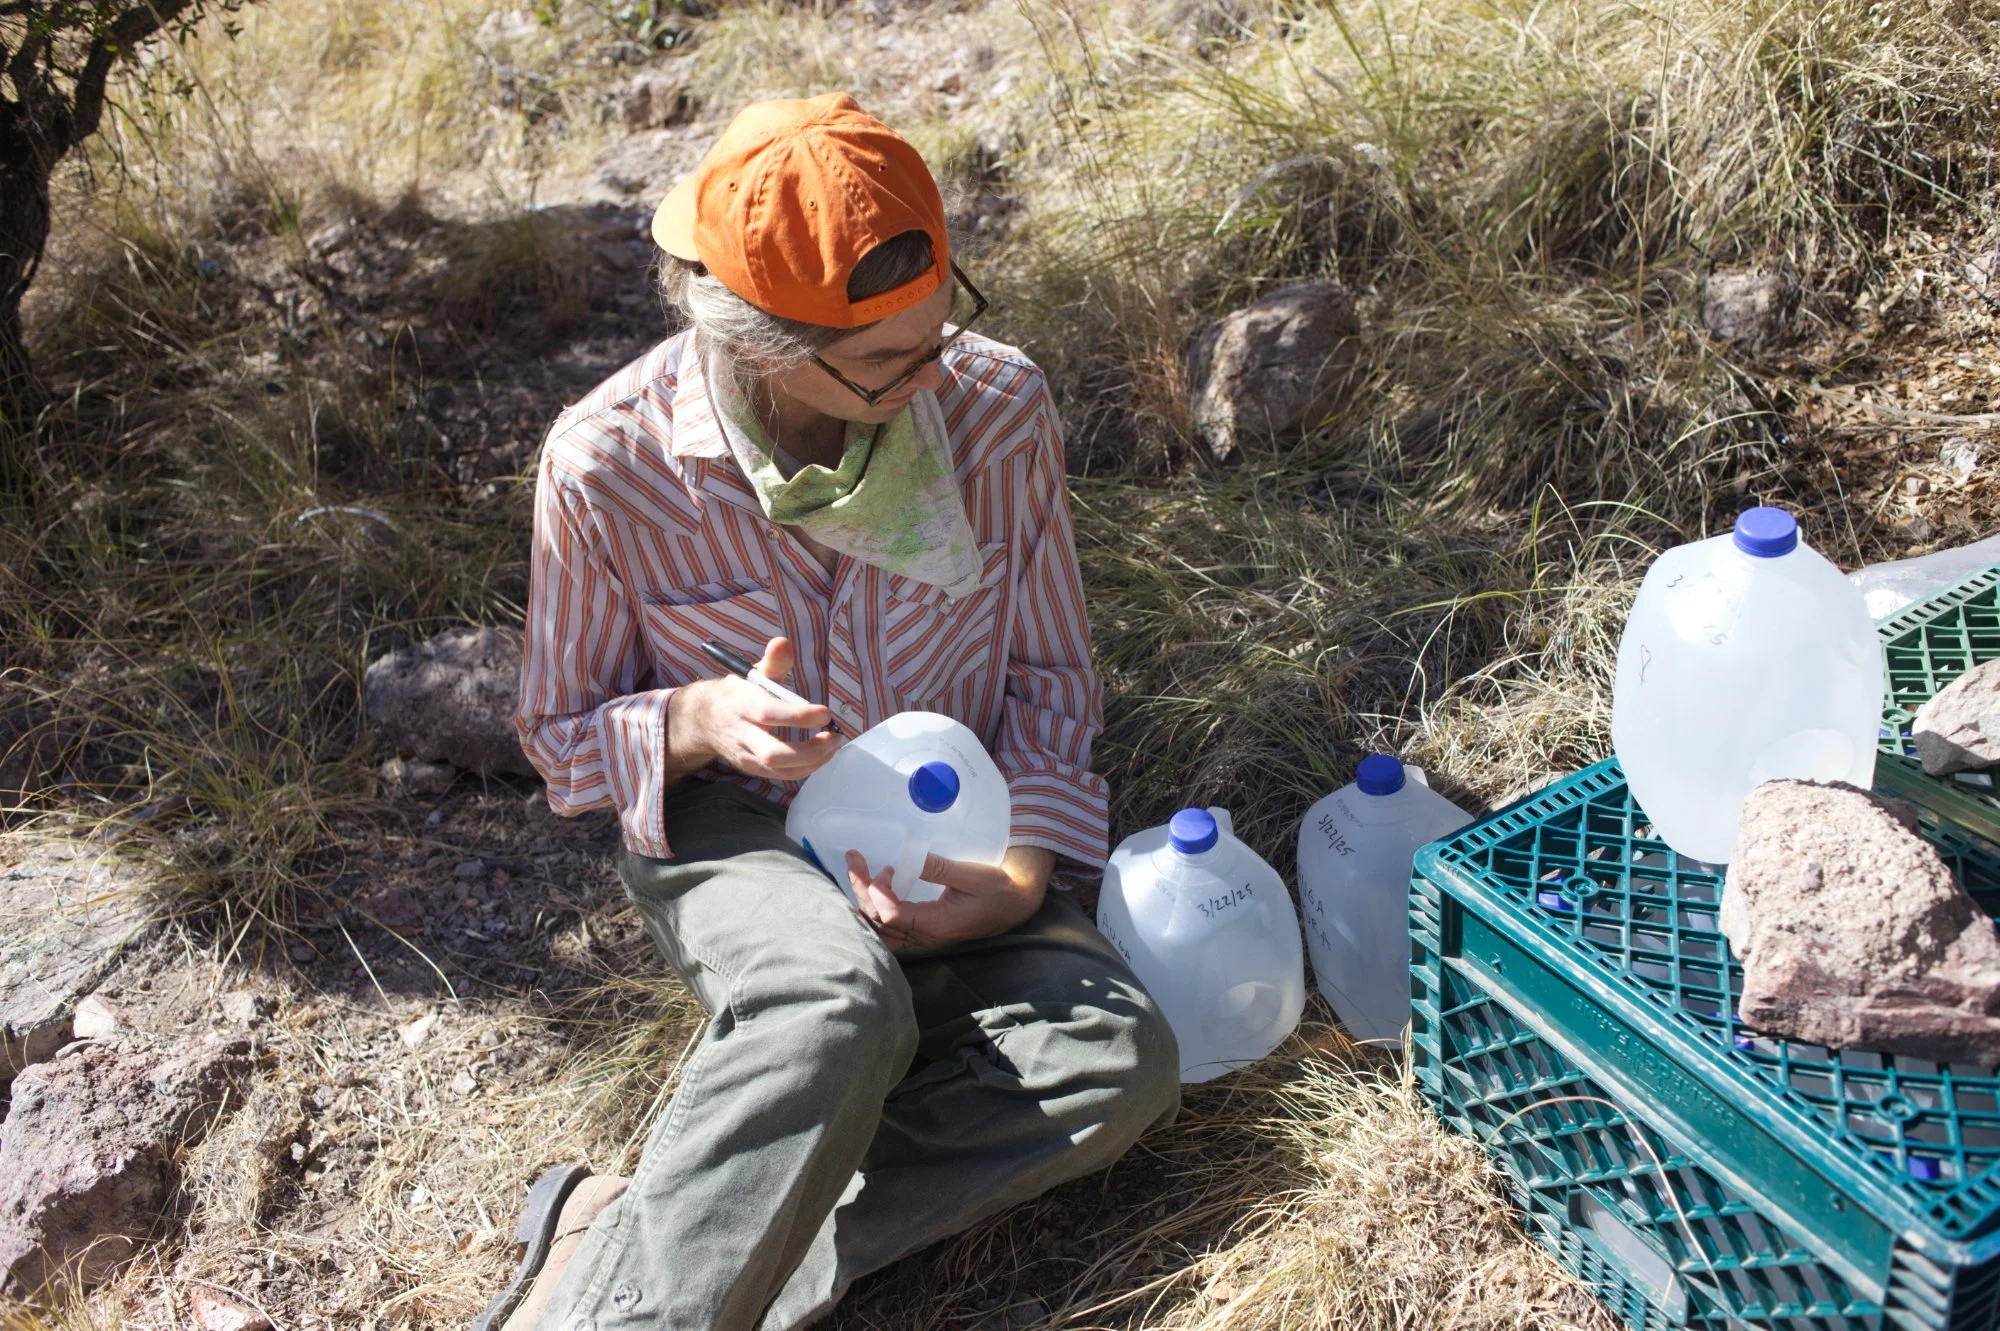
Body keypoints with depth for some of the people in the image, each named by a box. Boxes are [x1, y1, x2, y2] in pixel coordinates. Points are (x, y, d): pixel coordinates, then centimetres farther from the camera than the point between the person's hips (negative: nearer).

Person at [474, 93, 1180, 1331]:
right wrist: (698, 720, -25)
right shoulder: (609, 462, -16)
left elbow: (1051, 675, 0)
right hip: (730, 831, -3)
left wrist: (1018, 876, -16)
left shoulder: (1001, 407, -12)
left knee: (1123, 1058, -26)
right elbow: (563, 737, -2)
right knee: (844, 1003, -38)